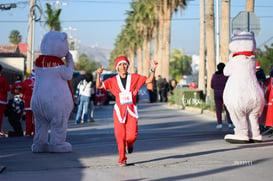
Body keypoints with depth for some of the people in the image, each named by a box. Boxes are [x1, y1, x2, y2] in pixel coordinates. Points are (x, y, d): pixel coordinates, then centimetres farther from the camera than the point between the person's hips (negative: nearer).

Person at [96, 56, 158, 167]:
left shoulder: (135, 78, 4)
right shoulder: (113, 80, 4)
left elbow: (149, 80, 4)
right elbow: (99, 86, 2)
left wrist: (153, 70, -12)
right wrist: (98, 75, -14)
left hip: (131, 110, 0)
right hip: (119, 110, 0)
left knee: (131, 136, -11)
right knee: (120, 136, -2)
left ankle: (129, 144, 28)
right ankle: (122, 160, 13)